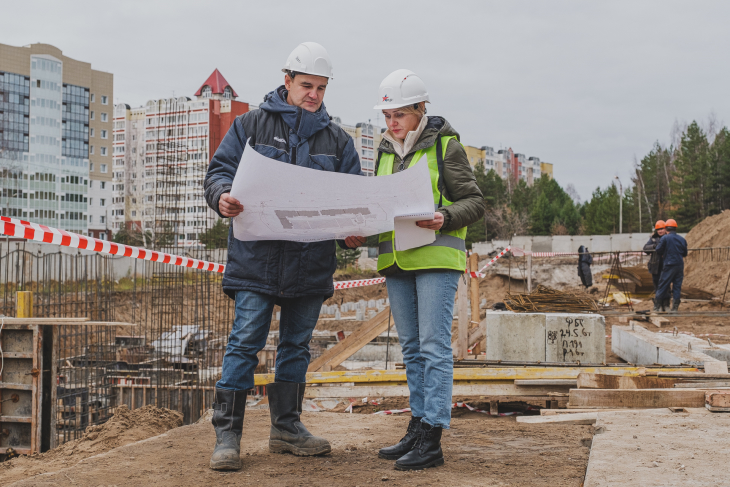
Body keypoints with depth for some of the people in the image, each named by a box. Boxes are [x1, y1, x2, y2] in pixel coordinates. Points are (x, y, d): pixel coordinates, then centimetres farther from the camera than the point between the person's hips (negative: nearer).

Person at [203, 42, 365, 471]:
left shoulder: (337, 140, 13)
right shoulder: (251, 125, 6)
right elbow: (220, 169, 1)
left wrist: (354, 232, -9)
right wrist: (223, 196, -22)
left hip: (311, 262, 4)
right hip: (257, 256, -3)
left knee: (297, 343, 13)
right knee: (246, 342, -6)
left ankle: (287, 428, 25)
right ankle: (227, 435, 2)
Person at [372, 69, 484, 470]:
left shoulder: (445, 146, -3)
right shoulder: (385, 150, 14)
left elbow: (475, 202, -4)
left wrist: (444, 218, -23)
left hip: (436, 257, -6)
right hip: (396, 260, 7)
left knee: (434, 347, -8)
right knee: (411, 348, 11)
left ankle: (431, 440, -6)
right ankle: (417, 427, 19)